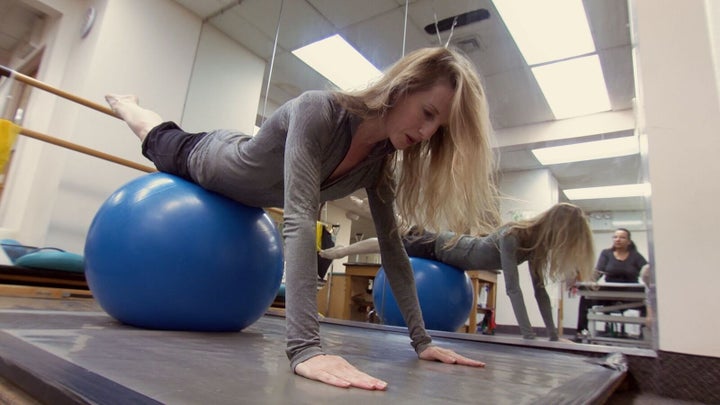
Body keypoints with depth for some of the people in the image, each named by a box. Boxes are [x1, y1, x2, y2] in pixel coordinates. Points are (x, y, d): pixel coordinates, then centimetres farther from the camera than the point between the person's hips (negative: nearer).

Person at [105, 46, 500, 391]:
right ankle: (125, 103, 61)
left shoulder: (382, 160, -23)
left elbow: (391, 246, -21)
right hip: (204, 159, -5)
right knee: (159, 140, 29)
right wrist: (304, 348, -60)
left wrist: (421, 340, -23)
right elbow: (299, 219, -53)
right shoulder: (318, 111, -43)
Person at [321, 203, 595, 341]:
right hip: (440, 248, -5)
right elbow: (512, 287, -42)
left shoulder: (536, 242, -12)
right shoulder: (512, 236, -37)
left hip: (456, 249, 5)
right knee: (391, 244, 15)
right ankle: (336, 251, 37)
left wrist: (553, 335, -13)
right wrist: (528, 336, -44)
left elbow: (540, 289, -9)